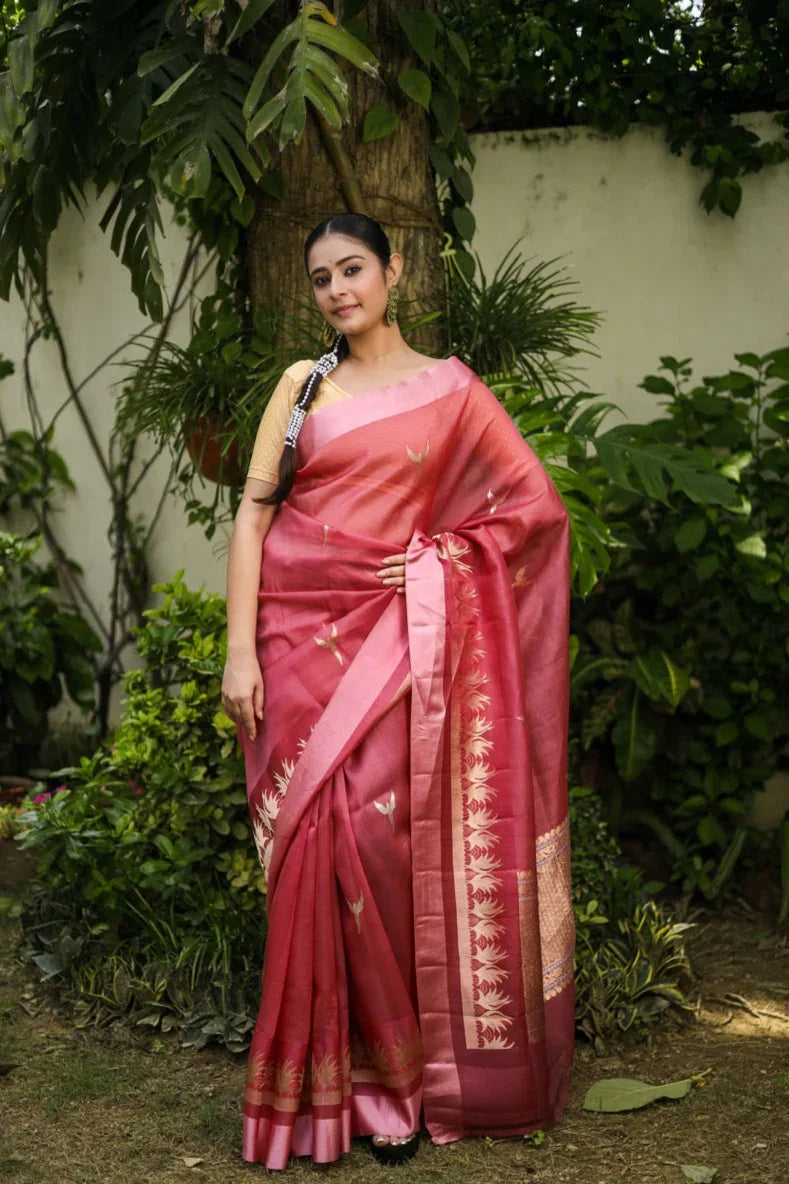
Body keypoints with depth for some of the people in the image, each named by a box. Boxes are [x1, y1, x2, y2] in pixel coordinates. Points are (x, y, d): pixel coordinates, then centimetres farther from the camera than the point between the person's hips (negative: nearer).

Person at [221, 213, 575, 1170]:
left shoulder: (449, 389, 8)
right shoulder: (302, 383, 10)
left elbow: (537, 504, 7)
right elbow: (253, 513, 3)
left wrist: (439, 556, -4)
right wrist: (239, 650, -6)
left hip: (393, 640, -1)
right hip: (298, 634, 1)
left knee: (384, 841, -7)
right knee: (314, 846, -1)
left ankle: (396, 1076, 8)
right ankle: (321, 1082, 10)